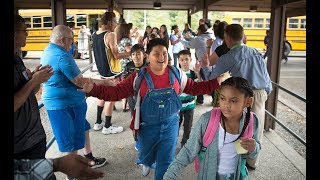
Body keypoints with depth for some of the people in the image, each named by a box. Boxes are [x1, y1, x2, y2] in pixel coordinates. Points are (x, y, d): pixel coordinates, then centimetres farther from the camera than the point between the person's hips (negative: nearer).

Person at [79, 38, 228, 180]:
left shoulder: (176, 73, -7)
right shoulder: (139, 77, -16)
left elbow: (194, 88, 4)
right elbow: (116, 92, -18)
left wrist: (217, 82, -3)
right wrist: (93, 89, -32)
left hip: (170, 125, 1)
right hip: (148, 126, 0)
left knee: (166, 163, 10)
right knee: (147, 157, 25)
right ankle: (146, 163, 64)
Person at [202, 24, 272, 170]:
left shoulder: (226, 59, -8)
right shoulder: (256, 53, 6)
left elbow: (212, 79, -1)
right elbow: (266, 77, 10)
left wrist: (205, 67, 19)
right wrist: (266, 92, 25)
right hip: (260, 95, 5)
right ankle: (251, 162, 34)